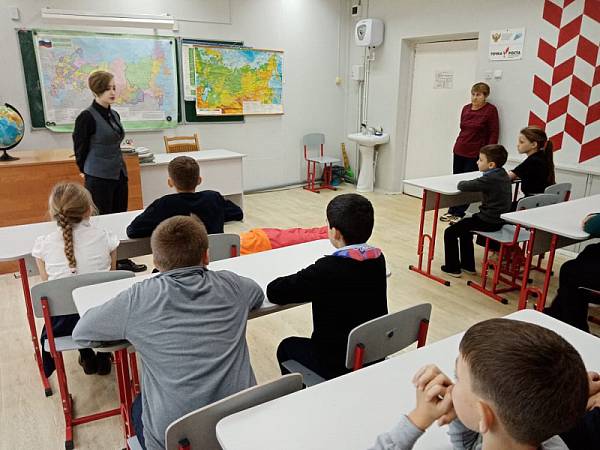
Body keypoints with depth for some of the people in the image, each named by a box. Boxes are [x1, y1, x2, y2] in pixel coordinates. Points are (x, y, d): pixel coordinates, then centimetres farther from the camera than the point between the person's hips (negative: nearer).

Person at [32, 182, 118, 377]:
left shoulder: (43, 244, -6)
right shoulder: (104, 237, -7)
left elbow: (46, 283, 6)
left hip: (64, 322, 1)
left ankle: (86, 356, 40)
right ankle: (103, 355, 37)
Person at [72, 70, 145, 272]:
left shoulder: (114, 115, 10)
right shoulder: (87, 117, -12)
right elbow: (80, 149, -6)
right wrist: (88, 172, 4)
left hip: (119, 174, 7)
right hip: (99, 178, -7)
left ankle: (122, 260, 25)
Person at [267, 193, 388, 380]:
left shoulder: (327, 269, -28)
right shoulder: (378, 259, -9)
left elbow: (274, 292, -20)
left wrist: (301, 279, -3)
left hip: (339, 364, -6)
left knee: (286, 347, 22)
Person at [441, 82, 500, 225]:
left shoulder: (490, 110, -7)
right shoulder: (466, 109, 9)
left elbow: (494, 133, -8)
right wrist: (460, 144, 14)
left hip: (475, 154, -6)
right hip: (459, 151, 6)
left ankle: (459, 213, 7)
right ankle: (452, 211, 21)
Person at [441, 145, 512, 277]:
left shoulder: (489, 179, -22)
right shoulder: (503, 174, 6)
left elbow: (463, 186, -24)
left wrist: (461, 183, -3)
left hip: (488, 221, -10)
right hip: (499, 219, 10)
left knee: (450, 232, -2)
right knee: (464, 227, 31)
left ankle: (453, 268, 6)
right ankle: (468, 265, 36)